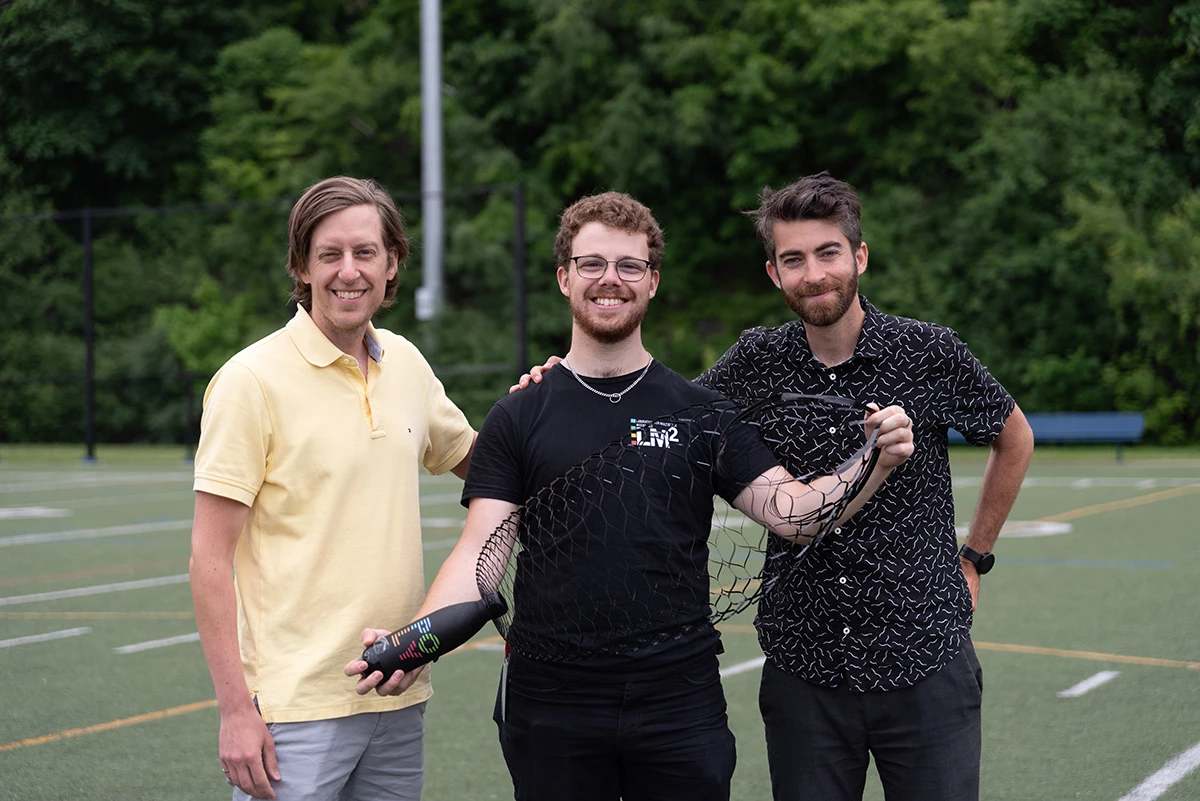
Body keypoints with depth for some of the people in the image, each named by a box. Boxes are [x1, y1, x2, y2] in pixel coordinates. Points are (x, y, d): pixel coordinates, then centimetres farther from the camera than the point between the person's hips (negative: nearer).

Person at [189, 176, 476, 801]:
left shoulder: (406, 363, 8)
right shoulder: (253, 379, -9)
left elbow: (469, 457, 26)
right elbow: (210, 556, -11)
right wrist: (235, 710, -16)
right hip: (295, 705, -6)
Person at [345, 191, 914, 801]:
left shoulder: (702, 414, 7)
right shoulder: (518, 419, 5)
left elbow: (794, 510, -1)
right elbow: (480, 551, -3)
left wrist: (877, 462, -19)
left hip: (680, 704, 0)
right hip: (550, 707, 0)